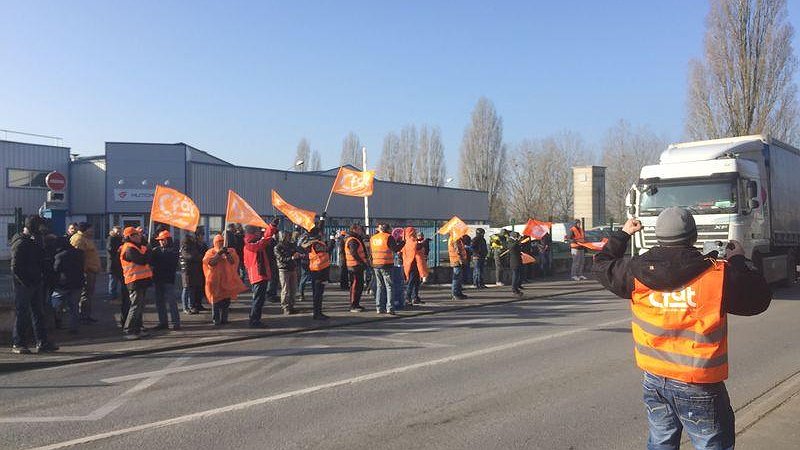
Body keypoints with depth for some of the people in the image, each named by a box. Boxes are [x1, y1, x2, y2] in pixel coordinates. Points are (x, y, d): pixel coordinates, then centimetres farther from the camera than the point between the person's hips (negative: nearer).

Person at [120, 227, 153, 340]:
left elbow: (146, 260, 16)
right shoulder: (129, 249, -14)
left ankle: (137, 329, 22)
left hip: (141, 280, 10)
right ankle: (127, 331, -5)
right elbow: (144, 260, -22)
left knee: (140, 306, 14)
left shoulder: (135, 247, 18)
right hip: (136, 281, -10)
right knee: (136, 306, -9)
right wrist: (147, 250, -8)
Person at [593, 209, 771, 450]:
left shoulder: (637, 271, -8)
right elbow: (760, 298, 0)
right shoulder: (720, 274, -16)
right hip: (697, 386, -3)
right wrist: (738, 262, 13)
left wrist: (622, 233, 24)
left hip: (654, 380, 4)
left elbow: (602, 265, 11)